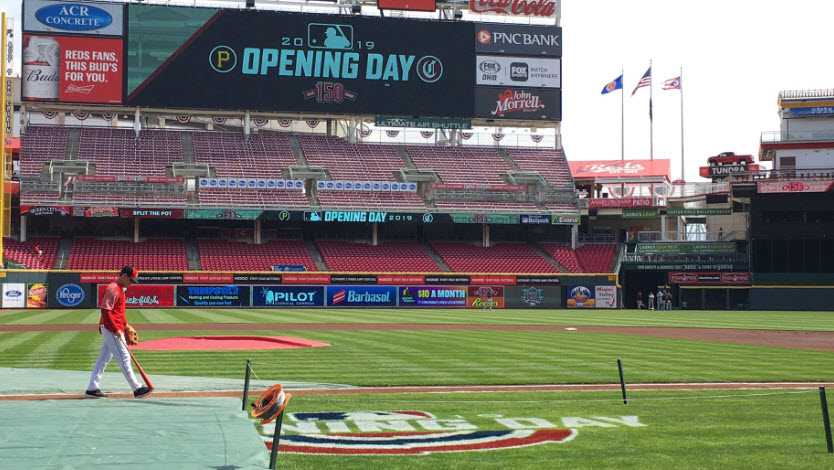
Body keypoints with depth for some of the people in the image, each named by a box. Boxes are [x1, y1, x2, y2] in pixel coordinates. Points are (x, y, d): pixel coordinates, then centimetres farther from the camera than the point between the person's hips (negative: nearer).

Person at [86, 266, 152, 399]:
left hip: (114, 329, 10)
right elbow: (105, 311, -21)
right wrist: (115, 330, -23)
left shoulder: (121, 289, 15)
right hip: (111, 329, -10)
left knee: (103, 358, 11)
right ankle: (137, 389, -6)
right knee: (124, 357, -8)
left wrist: (125, 325, 18)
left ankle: (92, 388, 15)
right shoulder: (112, 289, -16)